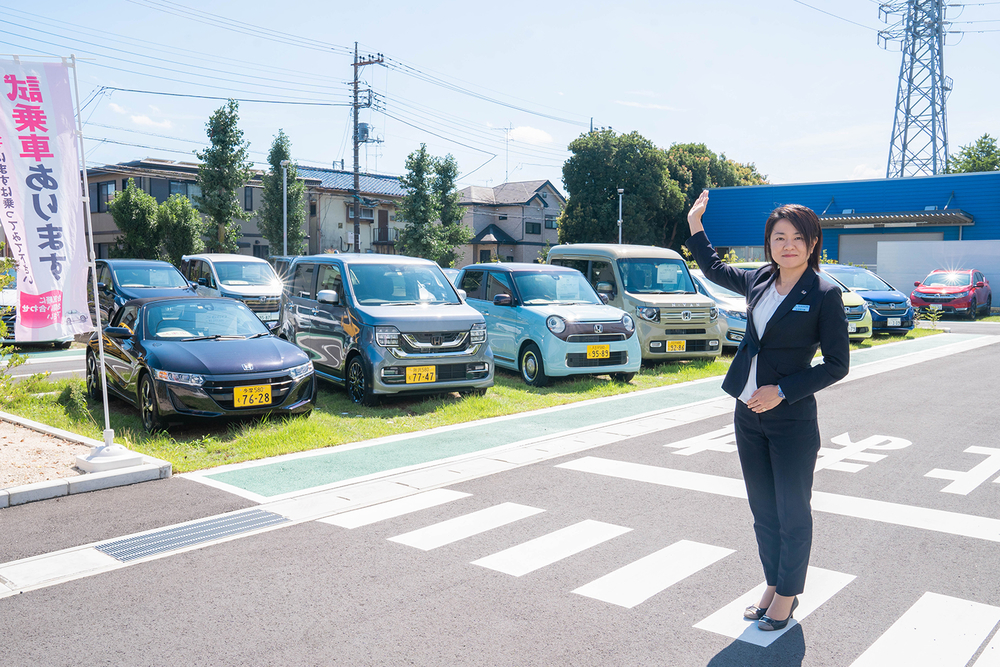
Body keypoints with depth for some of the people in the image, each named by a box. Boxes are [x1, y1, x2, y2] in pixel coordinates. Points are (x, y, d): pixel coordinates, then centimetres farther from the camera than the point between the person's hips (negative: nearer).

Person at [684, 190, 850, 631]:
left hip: (793, 420, -6)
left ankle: (787, 595, 25)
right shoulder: (759, 282, 5)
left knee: (792, 510, 8)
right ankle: (772, 586, 32)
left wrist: (782, 392, -16)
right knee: (762, 508, 16)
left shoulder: (824, 295, -11)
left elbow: (837, 364, -10)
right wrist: (695, 225, 22)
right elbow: (714, 270, 25)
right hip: (748, 415, 6)